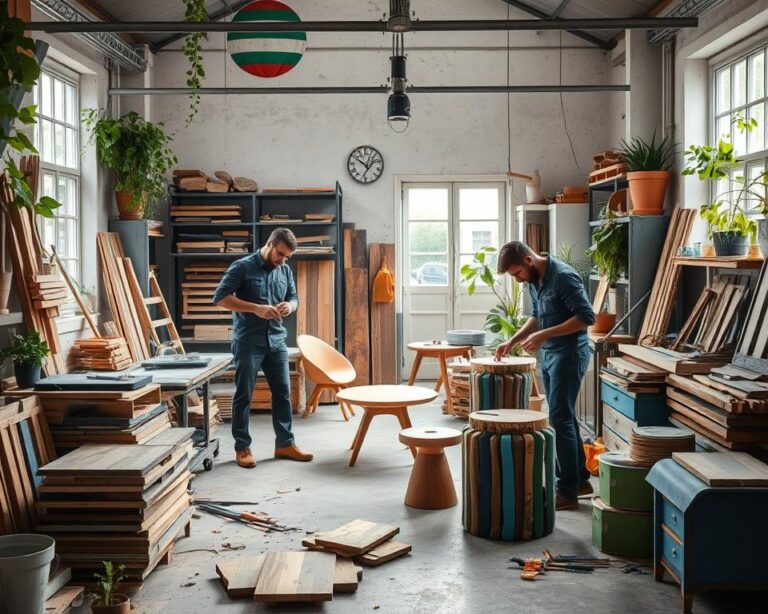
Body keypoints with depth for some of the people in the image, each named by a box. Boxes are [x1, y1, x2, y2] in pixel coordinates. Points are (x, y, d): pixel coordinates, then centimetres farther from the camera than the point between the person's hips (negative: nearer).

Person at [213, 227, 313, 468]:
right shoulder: (242, 267, -8)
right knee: (244, 396, 2)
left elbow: (294, 298, 21)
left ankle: (285, 444, 17)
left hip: (276, 341, 6)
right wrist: (256, 308, -21)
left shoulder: (285, 271, 10)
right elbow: (220, 297, -13)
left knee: (283, 393, 8)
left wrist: (290, 306, -5)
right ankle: (242, 448, 11)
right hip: (248, 342, -6)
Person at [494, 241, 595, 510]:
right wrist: (512, 341, 10)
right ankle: (580, 479, 26)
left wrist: (544, 335, -24)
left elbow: (586, 316, -22)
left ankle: (568, 492, -3)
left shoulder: (563, 276, -20)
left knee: (560, 418, -9)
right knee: (564, 417, 14)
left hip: (569, 352, -9)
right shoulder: (533, 280, 8)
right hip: (548, 354, 9)